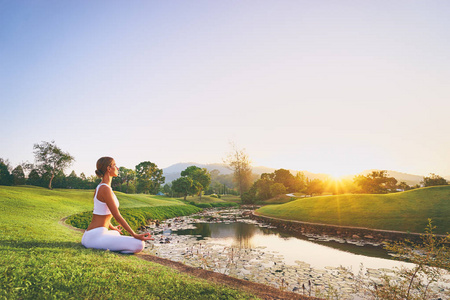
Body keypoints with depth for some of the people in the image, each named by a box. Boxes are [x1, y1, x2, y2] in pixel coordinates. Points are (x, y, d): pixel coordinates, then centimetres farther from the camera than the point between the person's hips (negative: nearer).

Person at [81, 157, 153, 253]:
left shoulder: (99, 187, 14)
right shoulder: (105, 189, -16)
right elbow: (117, 216, -20)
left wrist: (112, 227, 41)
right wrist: (135, 235, -18)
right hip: (96, 237, -10)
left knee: (116, 233, 44)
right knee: (139, 244, -20)